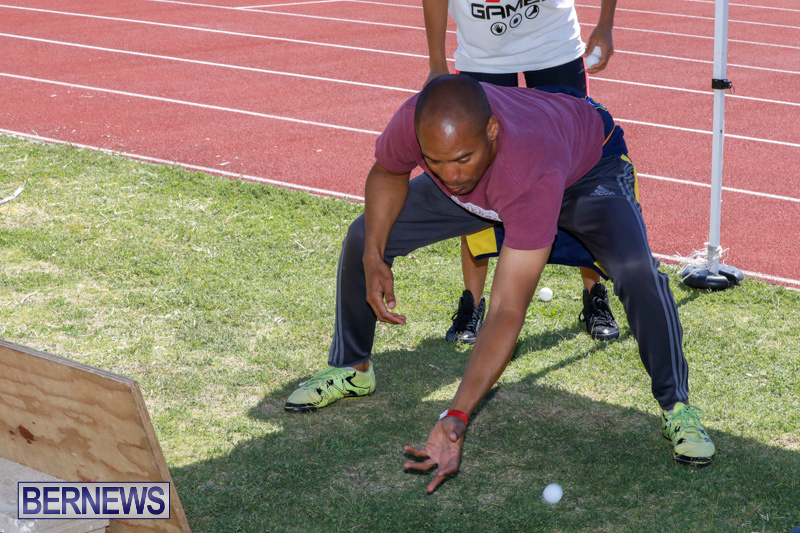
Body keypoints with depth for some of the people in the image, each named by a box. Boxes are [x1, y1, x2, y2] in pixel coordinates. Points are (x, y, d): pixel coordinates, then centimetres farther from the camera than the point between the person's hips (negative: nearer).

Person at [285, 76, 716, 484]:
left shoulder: (533, 173, -49)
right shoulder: (414, 121, -36)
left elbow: (507, 312, -48)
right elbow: (387, 173, -7)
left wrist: (455, 419, -54)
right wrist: (373, 258, -22)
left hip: (589, 168, -4)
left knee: (637, 271, -32)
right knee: (362, 239, -4)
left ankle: (676, 407, -6)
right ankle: (352, 369, 24)